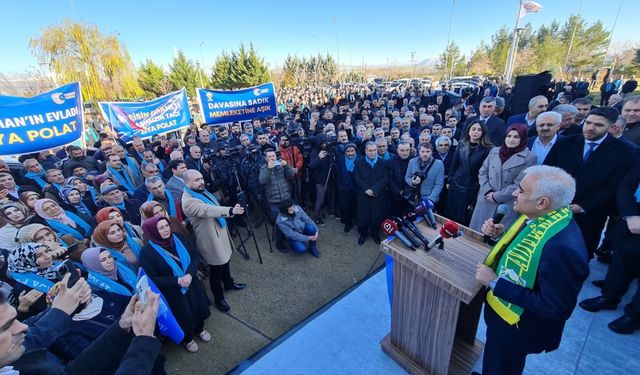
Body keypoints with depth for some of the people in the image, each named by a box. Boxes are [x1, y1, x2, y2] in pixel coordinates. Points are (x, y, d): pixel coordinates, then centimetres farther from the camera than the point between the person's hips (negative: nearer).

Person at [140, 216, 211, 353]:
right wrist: (177, 280, -24)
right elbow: (152, 279, -17)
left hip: (192, 284, 4)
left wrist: (190, 274, -22)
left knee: (198, 307, 21)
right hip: (173, 293, -3)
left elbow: (195, 255, -6)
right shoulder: (147, 252, -19)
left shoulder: (178, 238, -9)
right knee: (183, 316, 16)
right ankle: (187, 338, 47)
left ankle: (200, 329, 52)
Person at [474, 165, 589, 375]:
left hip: (514, 327, -7)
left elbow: (554, 309, -29)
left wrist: (495, 283, -29)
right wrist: (501, 235, -10)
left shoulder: (564, 248, -36)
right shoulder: (538, 217, -11)